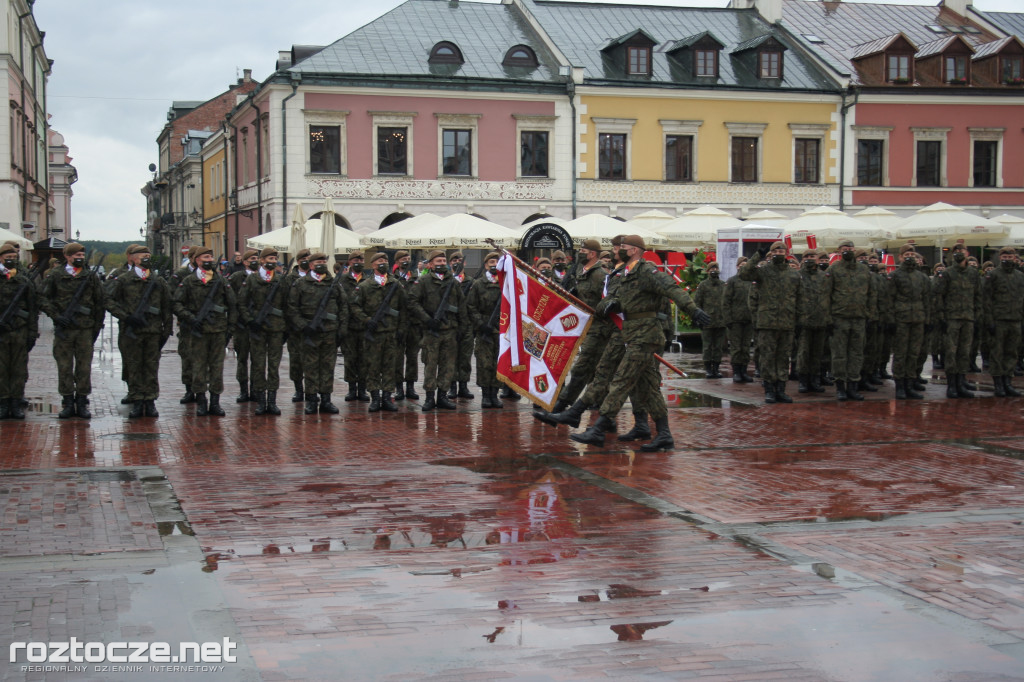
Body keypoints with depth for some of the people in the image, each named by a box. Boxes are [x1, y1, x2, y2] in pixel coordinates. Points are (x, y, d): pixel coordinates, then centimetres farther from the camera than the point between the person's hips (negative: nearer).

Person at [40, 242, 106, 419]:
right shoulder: (55, 276, 4)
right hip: (63, 329, 0)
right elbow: (43, 299, 4)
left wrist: (97, 325, 6)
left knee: (84, 366, 1)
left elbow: (100, 302, 11)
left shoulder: (91, 276, 7)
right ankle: (68, 403, 9)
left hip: (85, 329, 0)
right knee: (64, 366, 1)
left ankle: (82, 402, 10)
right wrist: (56, 316, -9)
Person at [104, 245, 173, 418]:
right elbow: (109, 301, 1)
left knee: (151, 367, 4)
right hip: (132, 331, -2)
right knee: (133, 367, 3)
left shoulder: (159, 282, 10)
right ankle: (136, 403, 9)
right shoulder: (123, 280, 3)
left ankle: (150, 402, 10)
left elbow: (167, 308, 12)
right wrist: (126, 317, -10)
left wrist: (167, 330, 7)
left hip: (154, 331, 2)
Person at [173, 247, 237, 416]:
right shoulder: (189, 282, 3)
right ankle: (201, 402, 7)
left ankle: (215, 402, 8)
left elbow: (232, 305, 13)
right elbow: (177, 304, 2)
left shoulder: (222, 281, 9)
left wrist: (230, 326, 8)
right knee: (199, 366, 1)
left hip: (219, 331, 2)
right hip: (198, 331, -2)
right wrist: (191, 318, -9)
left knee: (217, 365, 3)